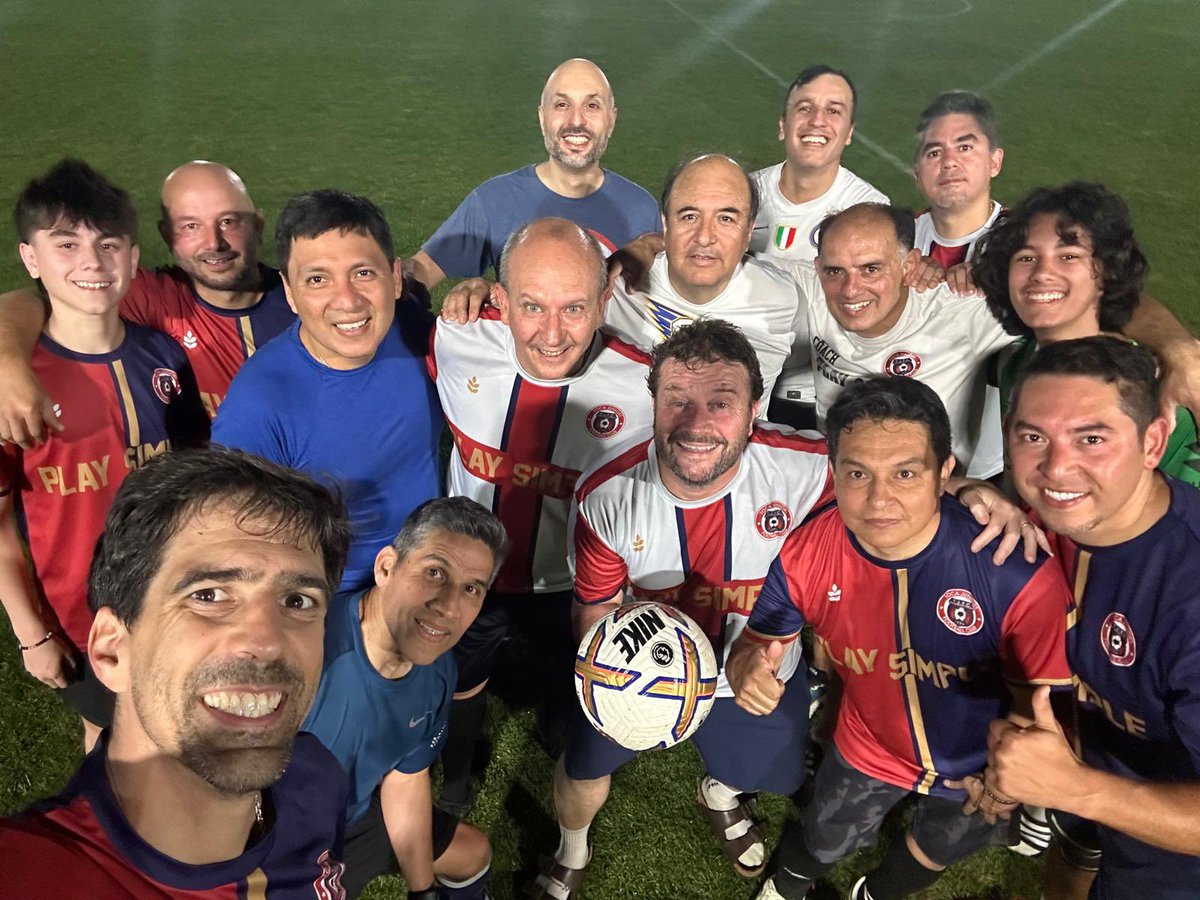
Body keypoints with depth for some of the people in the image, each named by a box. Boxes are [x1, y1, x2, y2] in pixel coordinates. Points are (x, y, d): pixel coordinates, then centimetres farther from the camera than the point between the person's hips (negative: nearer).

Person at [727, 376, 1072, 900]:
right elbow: (751, 646, -13)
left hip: (980, 765, -1)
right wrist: (749, 670, -37)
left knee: (940, 847, 31)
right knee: (822, 845, 29)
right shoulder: (804, 556, -28)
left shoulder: (1020, 576, -37)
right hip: (868, 751, 1)